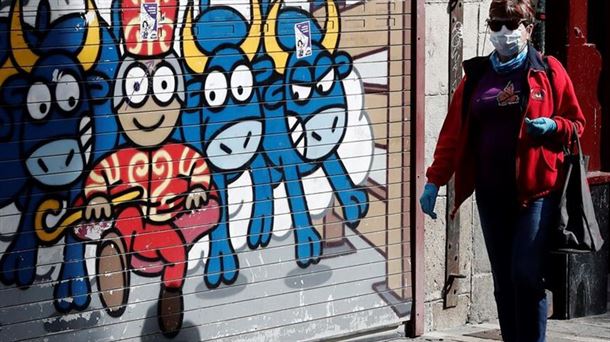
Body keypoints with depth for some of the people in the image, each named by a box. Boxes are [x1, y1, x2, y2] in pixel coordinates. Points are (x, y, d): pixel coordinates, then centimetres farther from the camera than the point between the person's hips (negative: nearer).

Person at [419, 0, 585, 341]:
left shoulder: (548, 70, 4)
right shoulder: (476, 76, 12)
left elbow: (576, 123, 7)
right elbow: (452, 134, 10)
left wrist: (554, 126, -15)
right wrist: (434, 182, 4)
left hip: (536, 189, -4)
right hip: (492, 194, 4)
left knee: (527, 275, -11)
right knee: (504, 281, 6)